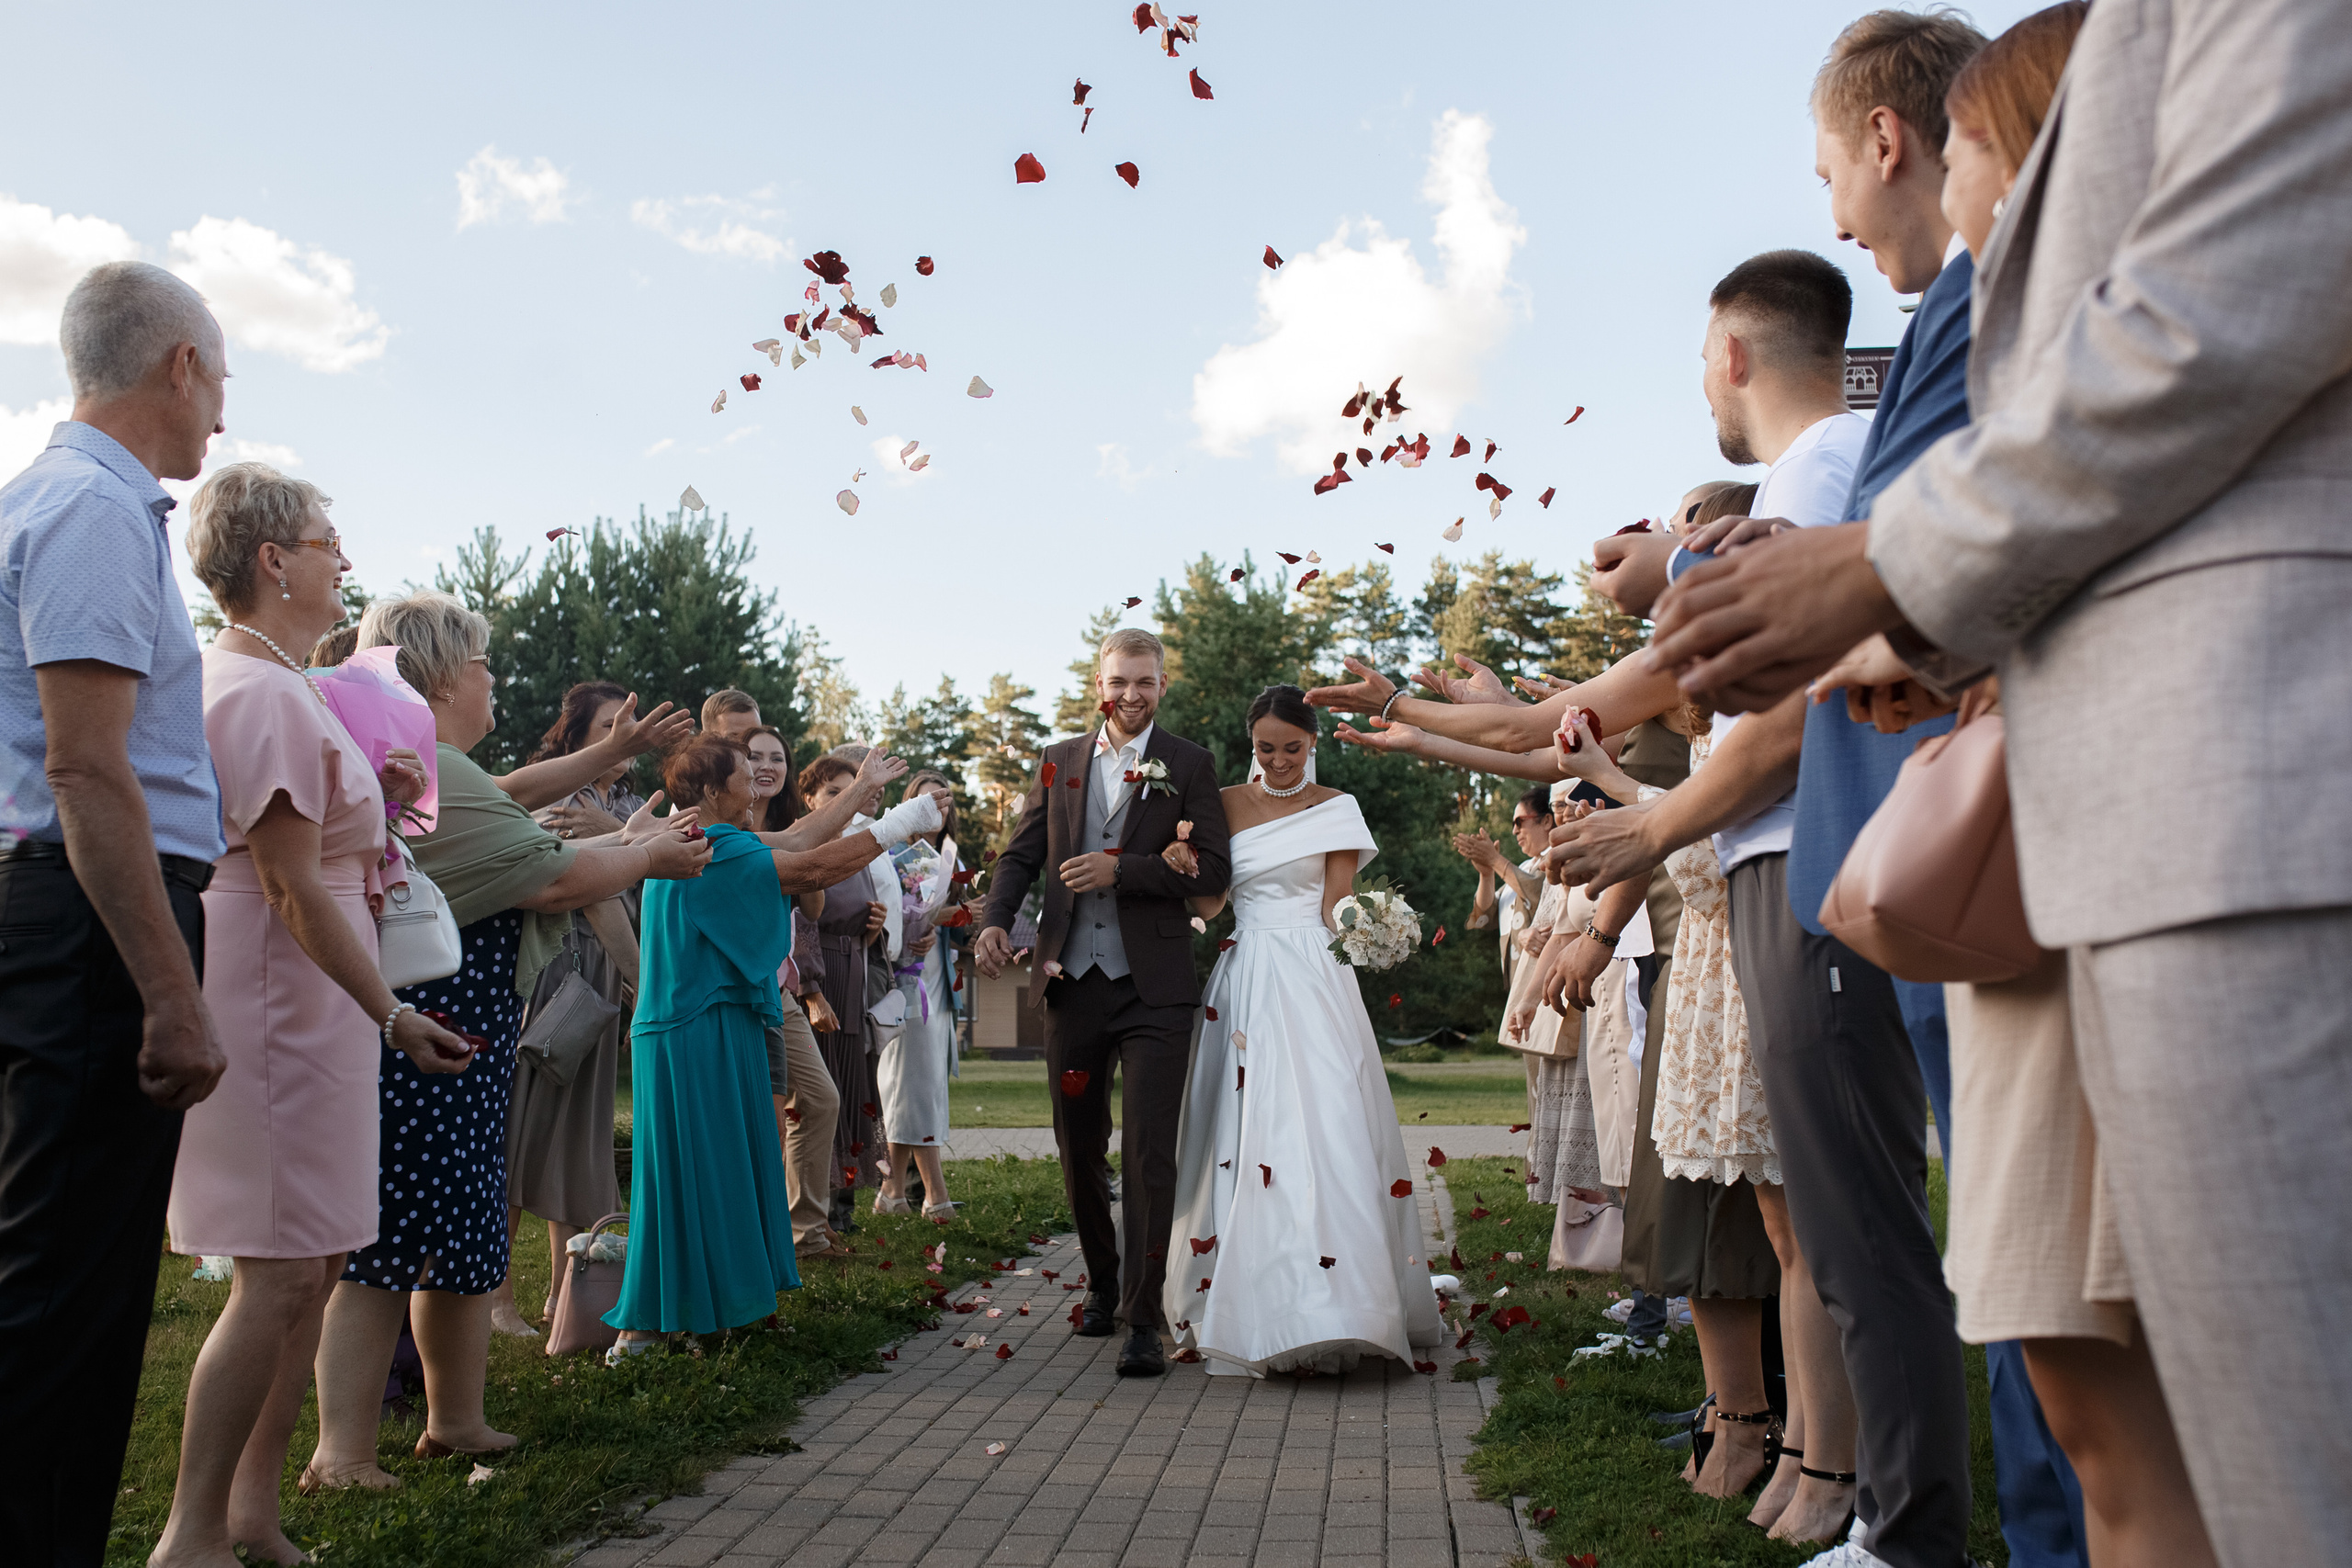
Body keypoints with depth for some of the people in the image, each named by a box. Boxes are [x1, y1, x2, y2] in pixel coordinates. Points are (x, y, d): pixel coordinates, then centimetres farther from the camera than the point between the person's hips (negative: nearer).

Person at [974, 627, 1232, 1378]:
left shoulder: (1189, 766, 2)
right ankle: (1103, 1283, 35)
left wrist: (1120, 870, -16)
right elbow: (1022, 854, 10)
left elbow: (1212, 869, -6)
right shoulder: (1059, 763, 12)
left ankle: (1142, 1317, -1)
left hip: (1153, 988, -4)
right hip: (1071, 982, 4)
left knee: (1148, 1152, -8)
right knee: (1078, 1149, 14)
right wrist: (996, 920, -8)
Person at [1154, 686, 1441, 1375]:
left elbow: (1336, 906, 2)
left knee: (1322, 1129, -12)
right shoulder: (1225, 805, 13)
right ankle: (1249, 1309, 10)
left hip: (1311, 980, -3)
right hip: (1244, 980, 3)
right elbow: (1208, 903, 10)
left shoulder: (1335, 809, 6)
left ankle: (1329, 1309, -10)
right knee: (1242, 1131, 1)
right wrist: (1183, 865, -9)